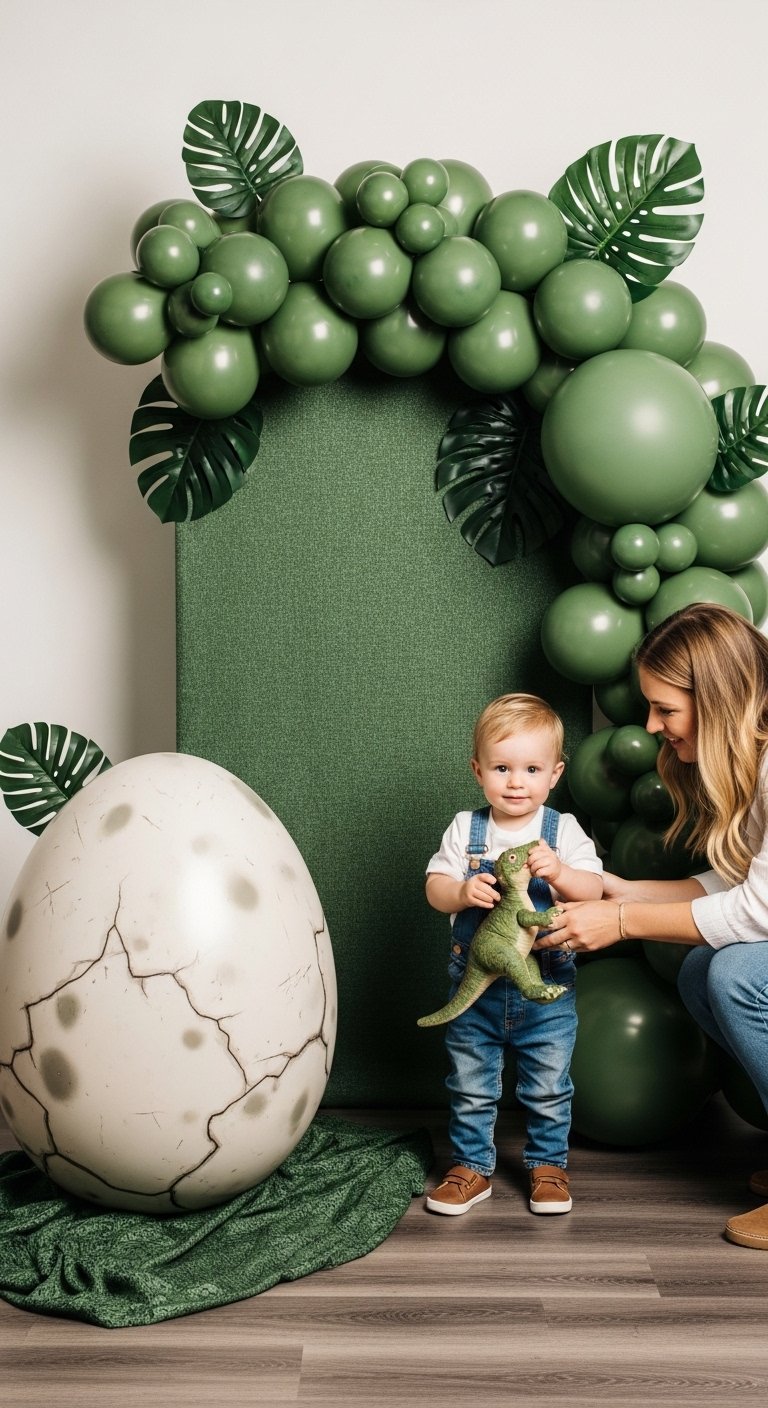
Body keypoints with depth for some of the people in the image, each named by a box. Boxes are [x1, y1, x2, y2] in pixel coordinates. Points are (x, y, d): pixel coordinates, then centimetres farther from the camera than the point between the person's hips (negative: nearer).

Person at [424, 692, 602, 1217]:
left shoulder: (564, 830, -6)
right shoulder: (466, 828, -3)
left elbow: (593, 889, -14)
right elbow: (435, 887, -7)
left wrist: (559, 872, -33)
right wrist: (462, 892, -28)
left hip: (546, 985, -1)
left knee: (548, 1088, 10)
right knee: (470, 1088, 12)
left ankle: (549, 1164, 31)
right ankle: (472, 1167, 29)